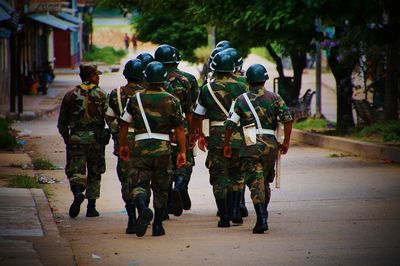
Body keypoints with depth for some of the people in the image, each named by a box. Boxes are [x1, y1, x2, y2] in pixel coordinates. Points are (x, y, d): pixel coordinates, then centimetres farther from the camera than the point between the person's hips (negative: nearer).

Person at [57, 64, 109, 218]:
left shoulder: (70, 95, 5)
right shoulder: (101, 95, 0)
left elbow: (62, 122, 7)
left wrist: (67, 139, 18)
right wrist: (106, 136, 4)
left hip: (76, 138, 0)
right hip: (96, 138, 0)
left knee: (75, 171, 1)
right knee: (94, 173, 11)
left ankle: (78, 192, -29)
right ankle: (91, 207, 11)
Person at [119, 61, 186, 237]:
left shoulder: (136, 99, 1)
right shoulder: (171, 101, 0)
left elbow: (124, 124, 6)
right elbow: (179, 128, -1)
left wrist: (122, 145, 18)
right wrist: (183, 151, 3)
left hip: (141, 148, -1)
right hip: (163, 148, 1)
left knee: (138, 184, 1)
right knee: (160, 188, 12)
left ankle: (143, 208, -29)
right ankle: (158, 226, 15)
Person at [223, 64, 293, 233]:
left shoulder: (241, 100, 3)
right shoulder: (274, 98, 6)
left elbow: (230, 124, -1)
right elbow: (288, 118, -3)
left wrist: (226, 145, 11)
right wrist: (286, 142, 6)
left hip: (251, 146, -2)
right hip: (270, 145, 2)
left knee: (256, 183, -6)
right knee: (265, 182, 18)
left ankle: (262, 220, -19)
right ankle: (263, 216, 24)